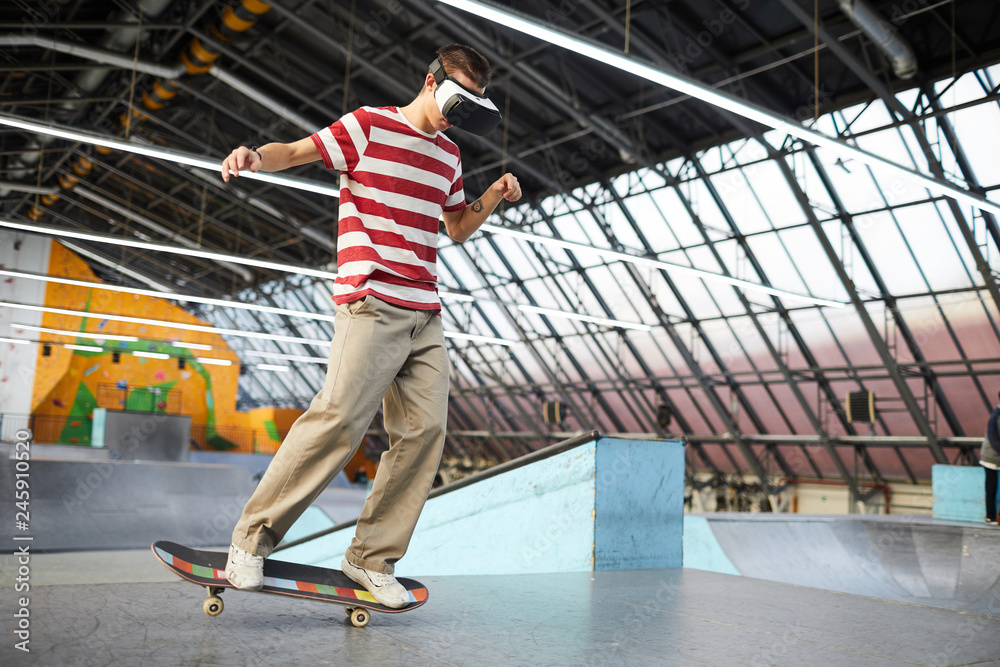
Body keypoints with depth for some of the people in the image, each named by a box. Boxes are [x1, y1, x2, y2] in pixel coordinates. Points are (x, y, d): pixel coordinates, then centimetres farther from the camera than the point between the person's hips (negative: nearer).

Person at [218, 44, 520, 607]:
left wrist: (493, 198, 13)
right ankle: (253, 538, -1)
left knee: (425, 430, -2)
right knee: (340, 417, -17)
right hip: (372, 303, -7)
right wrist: (254, 157, -24)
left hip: (426, 314, 7)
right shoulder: (369, 126, 3)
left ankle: (372, 559, 8)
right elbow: (295, 152, -3)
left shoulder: (449, 154, 23)